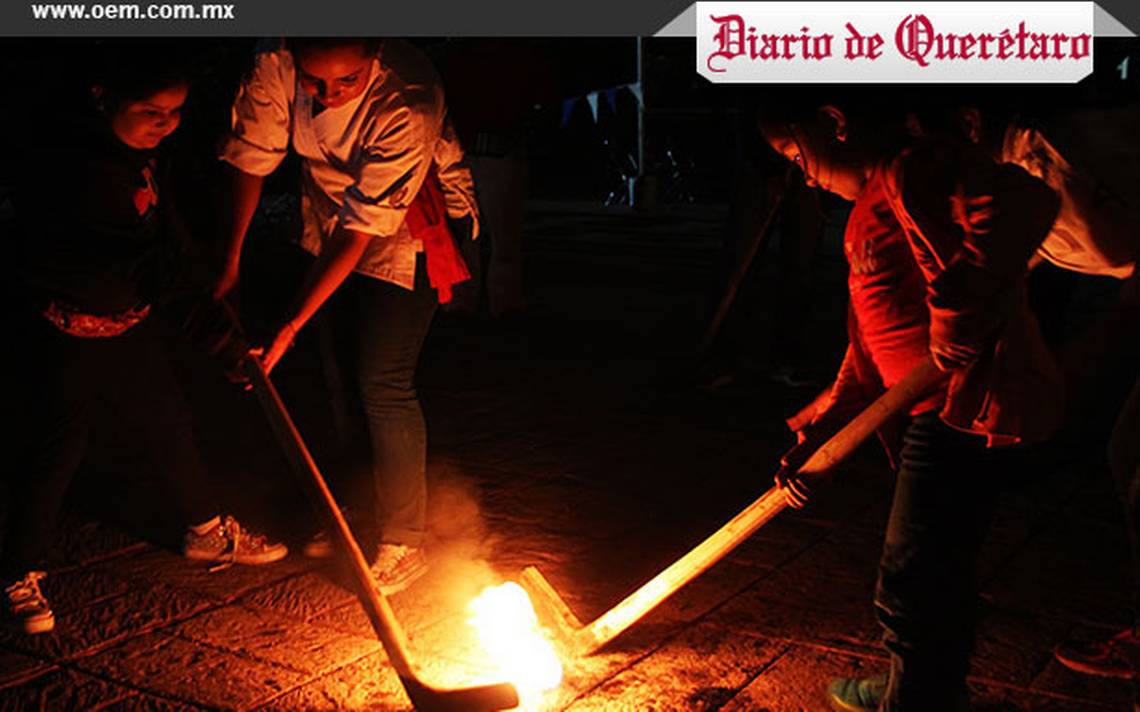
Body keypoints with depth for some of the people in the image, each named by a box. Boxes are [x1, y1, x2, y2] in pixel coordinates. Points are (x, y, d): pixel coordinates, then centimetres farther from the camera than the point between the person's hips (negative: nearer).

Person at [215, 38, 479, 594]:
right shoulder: (276, 69, -22)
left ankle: (403, 541, 5)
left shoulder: (407, 106, -36)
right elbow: (250, 158, -8)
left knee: (383, 383, -11)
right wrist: (229, 261, -8)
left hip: (408, 231, -5)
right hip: (328, 222, 6)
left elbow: (358, 234, -33)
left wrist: (288, 329, -30)